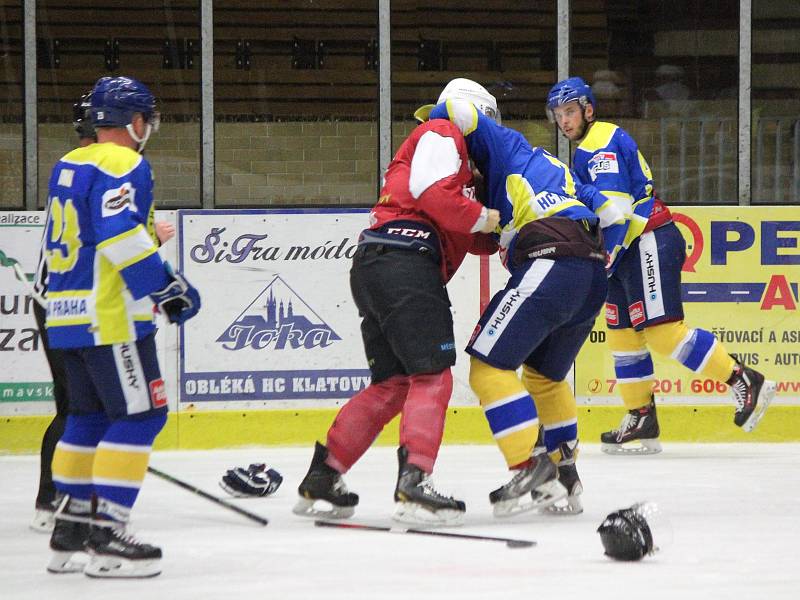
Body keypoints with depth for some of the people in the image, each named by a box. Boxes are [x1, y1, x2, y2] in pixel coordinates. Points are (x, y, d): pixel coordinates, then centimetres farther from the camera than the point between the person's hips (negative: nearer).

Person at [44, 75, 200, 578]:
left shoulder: (68, 166, 17)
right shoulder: (124, 165, -11)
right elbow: (120, 234, -23)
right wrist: (164, 286, -21)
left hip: (67, 314, 10)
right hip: (110, 317, -10)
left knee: (89, 416, 17)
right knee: (140, 414, -7)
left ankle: (70, 532, 19)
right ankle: (105, 535, -14)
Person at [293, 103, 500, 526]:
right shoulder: (439, 136, 5)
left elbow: (469, 238, 29)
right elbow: (433, 194, -13)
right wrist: (482, 217, -1)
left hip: (372, 269, 10)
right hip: (403, 262, -10)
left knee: (392, 384, 12)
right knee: (432, 376, -13)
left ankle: (321, 479, 13)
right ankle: (413, 485, -24)